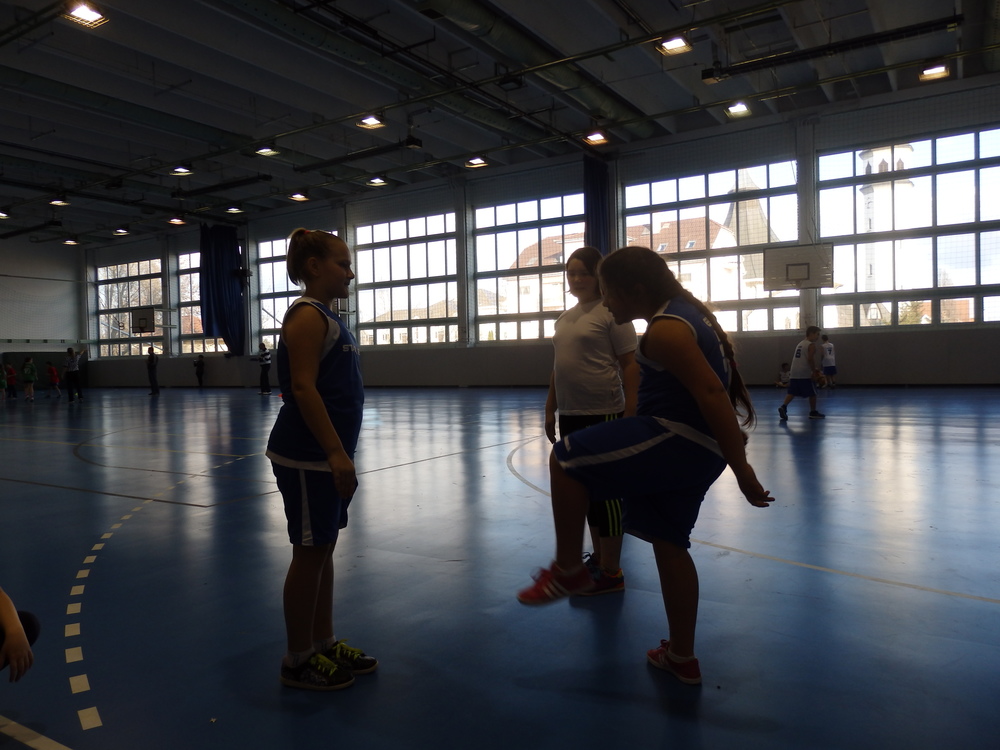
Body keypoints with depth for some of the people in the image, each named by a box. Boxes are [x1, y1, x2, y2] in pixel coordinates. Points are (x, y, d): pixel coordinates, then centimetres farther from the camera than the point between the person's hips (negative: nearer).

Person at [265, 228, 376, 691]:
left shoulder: (327, 317, 15)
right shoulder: (308, 315, -14)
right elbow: (303, 389, -22)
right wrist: (336, 453, -25)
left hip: (327, 454, 9)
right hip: (308, 457, -9)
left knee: (323, 550, 16)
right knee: (310, 553, 1)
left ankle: (323, 643, 29)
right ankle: (299, 660, 17)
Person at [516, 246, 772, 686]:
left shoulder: (664, 329, -16)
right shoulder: (685, 312, 17)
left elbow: (712, 393, -25)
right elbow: (712, 387, 24)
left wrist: (742, 471, -25)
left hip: (676, 440, -11)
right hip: (697, 447, 11)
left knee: (565, 459, -7)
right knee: (668, 543, 17)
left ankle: (568, 569, 5)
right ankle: (682, 657, 28)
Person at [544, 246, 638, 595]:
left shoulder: (611, 312, -7)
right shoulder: (565, 317, 15)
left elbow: (629, 365, -11)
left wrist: (629, 413, -16)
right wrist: (550, 410, 17)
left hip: (603, 415, -7)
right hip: (570, 416, 8)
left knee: (605, 491, 0)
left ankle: (611, 572, 10)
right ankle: (598, 556, 31)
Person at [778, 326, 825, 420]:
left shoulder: (800, 344, 20)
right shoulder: (811, 345, -6)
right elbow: (810, 359, -18)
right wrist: (815, 371, -11)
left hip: (794, 373, 7)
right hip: (805, 374, -7)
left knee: (792, 392, 4)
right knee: (812, 393, 7)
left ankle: (783, 407, -16)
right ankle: (813, 413, 14)